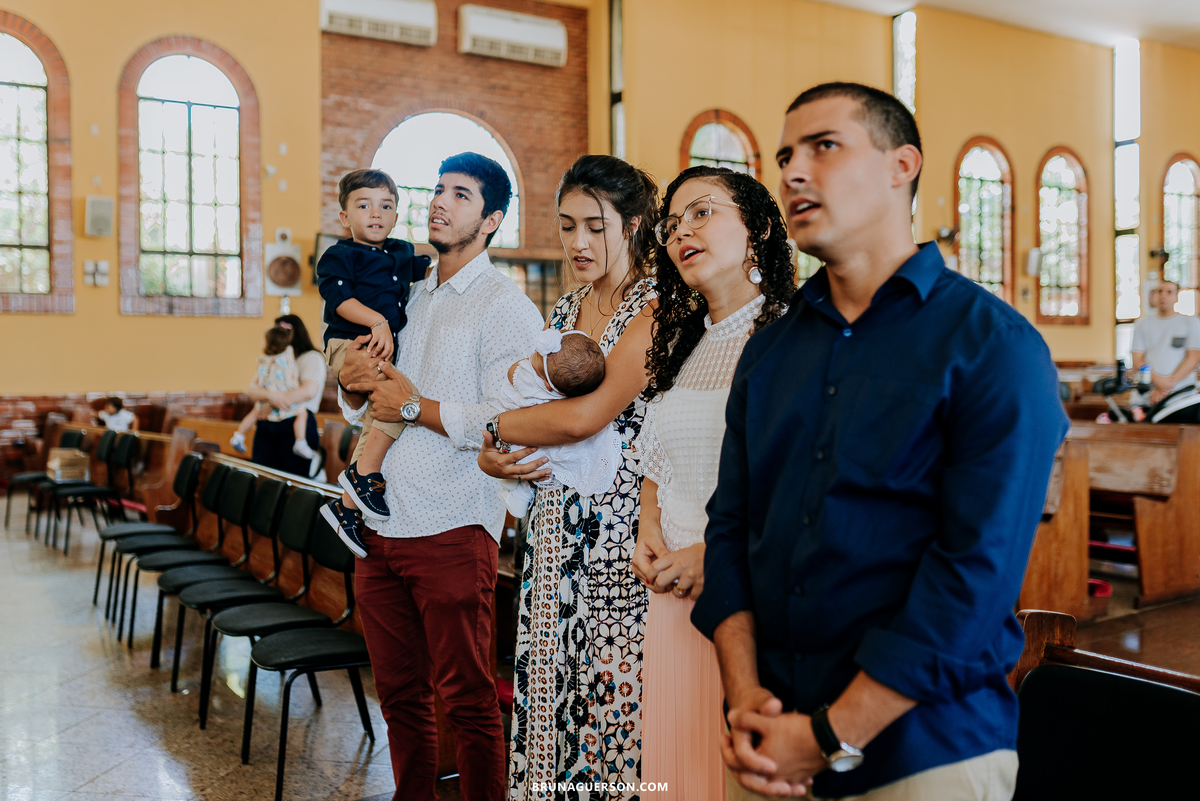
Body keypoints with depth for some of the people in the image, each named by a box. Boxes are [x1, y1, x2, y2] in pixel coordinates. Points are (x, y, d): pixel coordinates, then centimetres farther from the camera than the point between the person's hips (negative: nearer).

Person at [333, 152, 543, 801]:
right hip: (381, 522, 7)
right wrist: (354, 382, 1)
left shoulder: (505, 305, -6)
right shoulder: (412, 295, 17)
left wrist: (414, 405, -10)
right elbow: (366, 407, 23)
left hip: (451, 528, -7)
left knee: (467, 699, 2)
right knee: (399, 692, 16)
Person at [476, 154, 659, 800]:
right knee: (546, 698, 9)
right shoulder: (562, 313, 14)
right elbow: (528, 411, 17)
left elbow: (584, 416, -20)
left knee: (612, 702, -1)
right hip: (552, 537, 6)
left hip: (618, 535, -6)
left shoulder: (655, 310, -9)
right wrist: (490, 456, -5)